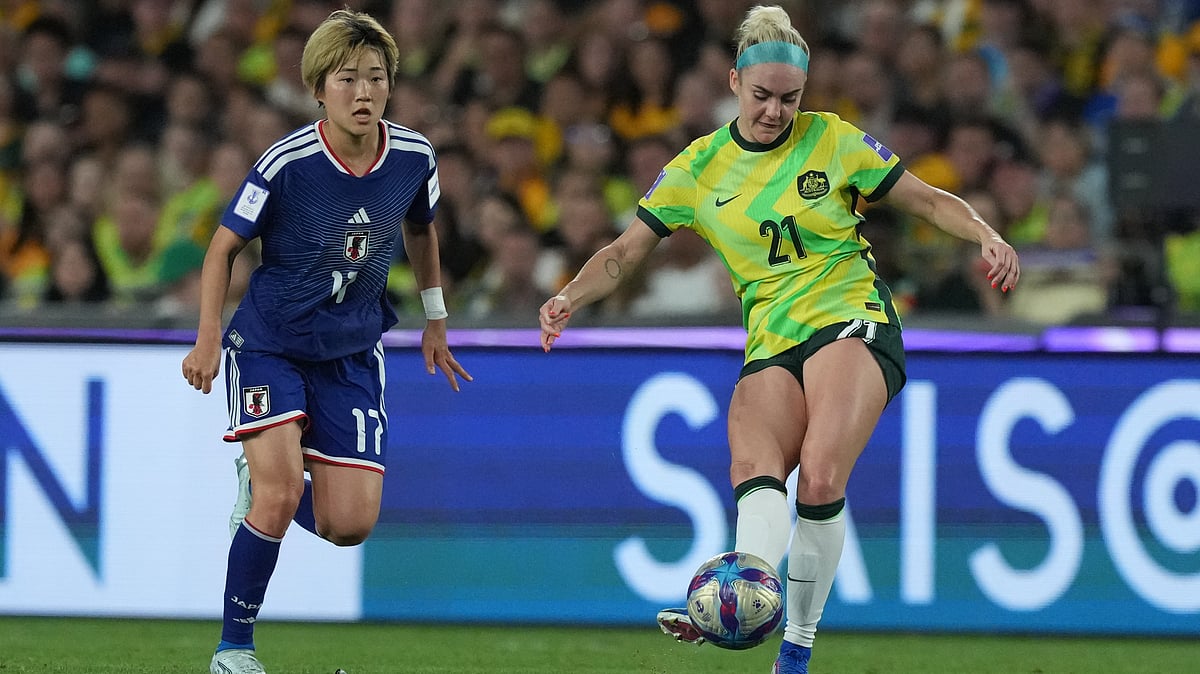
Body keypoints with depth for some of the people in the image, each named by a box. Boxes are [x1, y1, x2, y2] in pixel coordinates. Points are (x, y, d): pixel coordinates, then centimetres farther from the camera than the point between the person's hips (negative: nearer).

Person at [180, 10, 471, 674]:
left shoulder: (414, 157, -8)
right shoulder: (287, 163, -20)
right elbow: (225, 246, -8)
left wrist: (435, 322, 19)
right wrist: (209, 337, -16)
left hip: (352, 353, 4)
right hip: (268, 342, -4)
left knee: (350, 526, -4)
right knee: (280, 491, -23)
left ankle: (262, 487, 30)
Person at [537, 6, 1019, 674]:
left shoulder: (832, 140, 4)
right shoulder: (700, 167, 9)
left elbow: (931, 201, 10)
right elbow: (625, 252, 12)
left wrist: (987, 236, -9)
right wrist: (570, 298, -6)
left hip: (852, 319, -3)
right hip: (771, 342, 3)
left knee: (820, 479, -27)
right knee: (754, 466, -29)